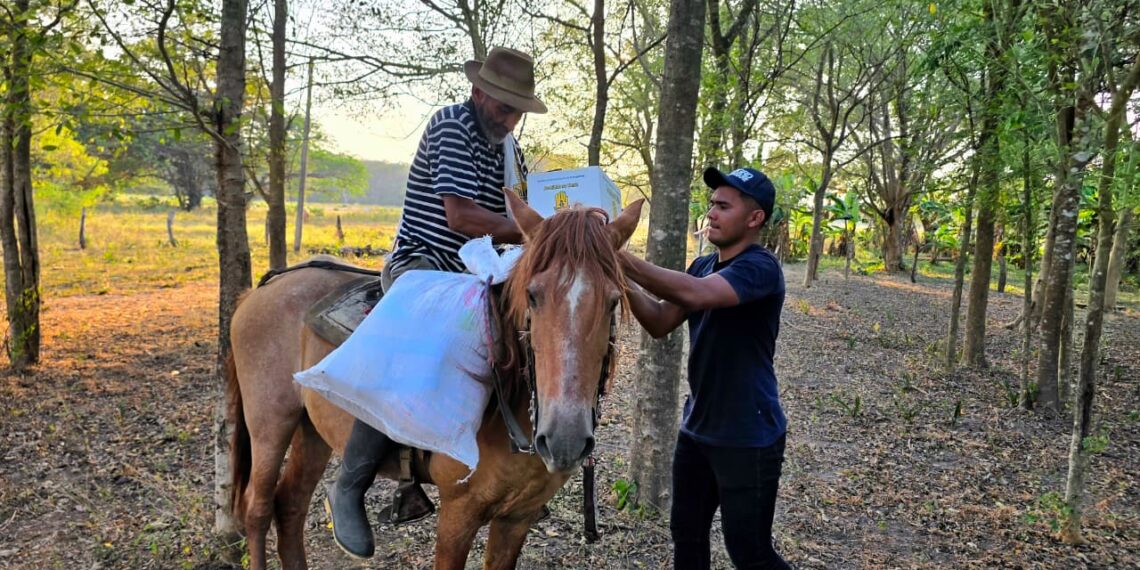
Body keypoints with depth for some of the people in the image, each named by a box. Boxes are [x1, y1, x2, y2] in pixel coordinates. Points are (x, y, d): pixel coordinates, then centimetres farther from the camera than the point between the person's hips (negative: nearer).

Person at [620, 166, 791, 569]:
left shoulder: (760, 268, -19)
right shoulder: (702, 266, 9)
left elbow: (696, 294, -37)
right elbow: (661, 323, 4)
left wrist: (622, 259, -35)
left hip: (748, 438, -8)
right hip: (697, 429, 8)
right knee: (686, 536, 18)